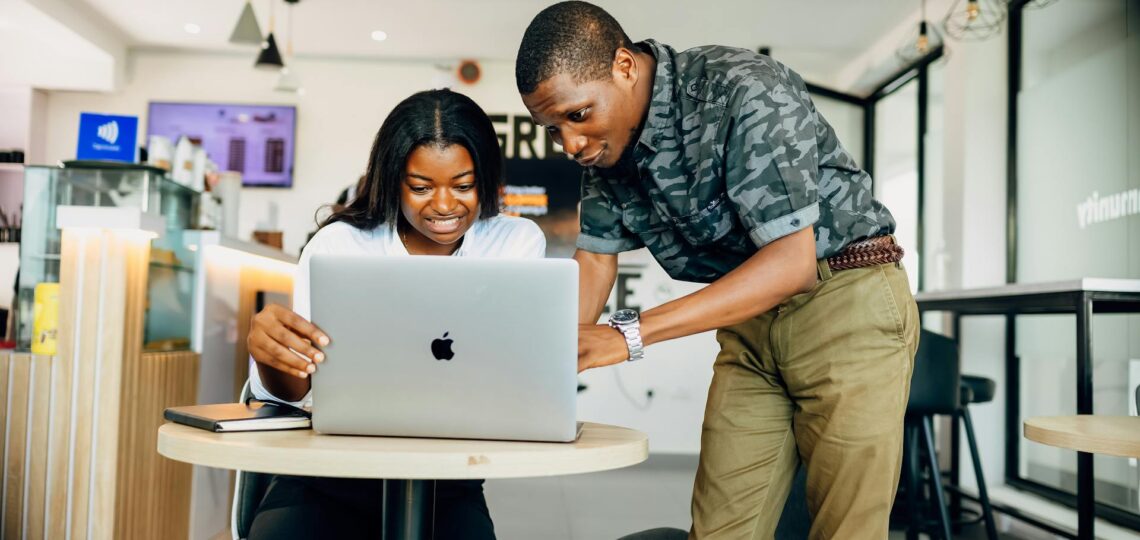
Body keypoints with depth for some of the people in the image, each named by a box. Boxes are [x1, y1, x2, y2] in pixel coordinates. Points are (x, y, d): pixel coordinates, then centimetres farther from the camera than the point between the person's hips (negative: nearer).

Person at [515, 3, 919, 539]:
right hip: (750, 321, 6)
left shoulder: (745, 92, -24)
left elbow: (792, 261, -28)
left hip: (847, 301, -6)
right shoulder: (604, 143, -1)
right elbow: (593, 260, 1)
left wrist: (630, 334, -34)